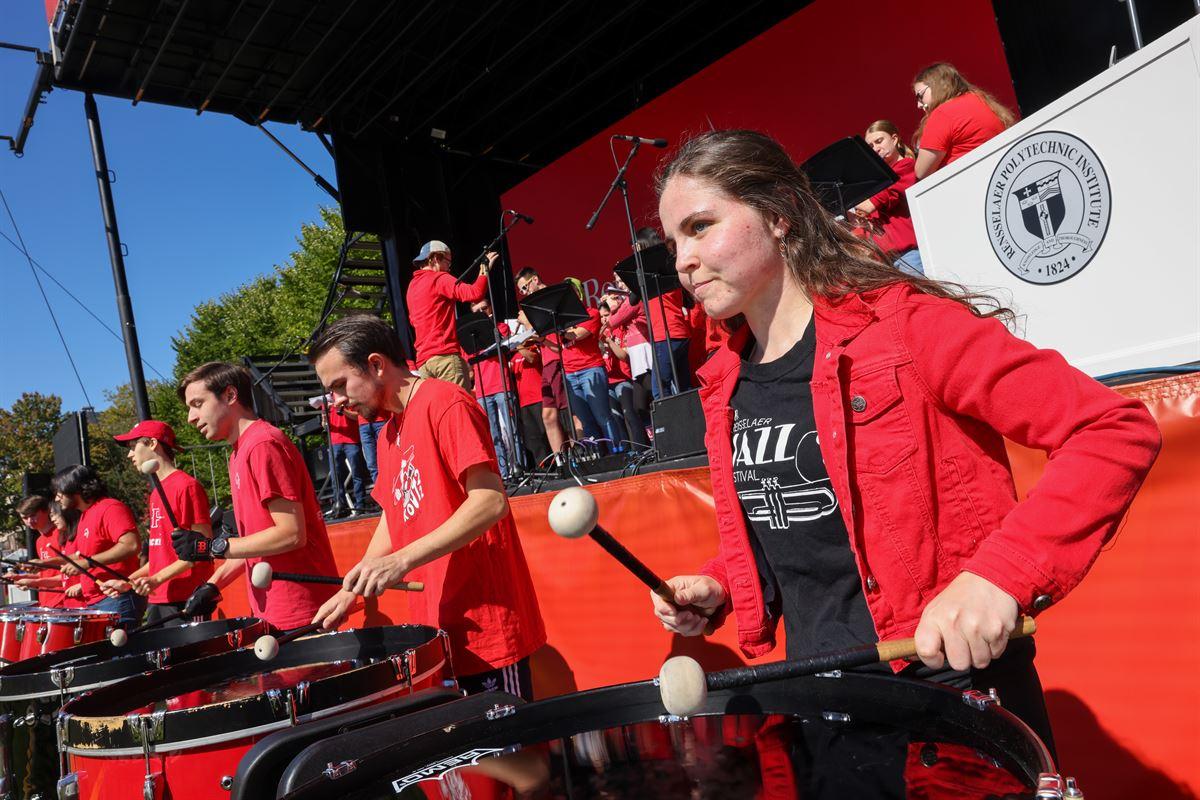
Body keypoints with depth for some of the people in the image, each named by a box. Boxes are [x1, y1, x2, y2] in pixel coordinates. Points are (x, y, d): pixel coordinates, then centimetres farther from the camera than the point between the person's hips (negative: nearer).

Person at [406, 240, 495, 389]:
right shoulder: (439, 278, -3)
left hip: (423, 360, 8)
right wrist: (485, 270, -2)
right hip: (445, 355, -8)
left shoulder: (412, 285, 21)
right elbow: (475, 293, -17)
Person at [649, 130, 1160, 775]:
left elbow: (1116, 431, -18)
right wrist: (717, 586, -2)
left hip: (949, 676, -6)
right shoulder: (725, 382, 4)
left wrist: (999, 575, -29)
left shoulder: (904, 326, -15)